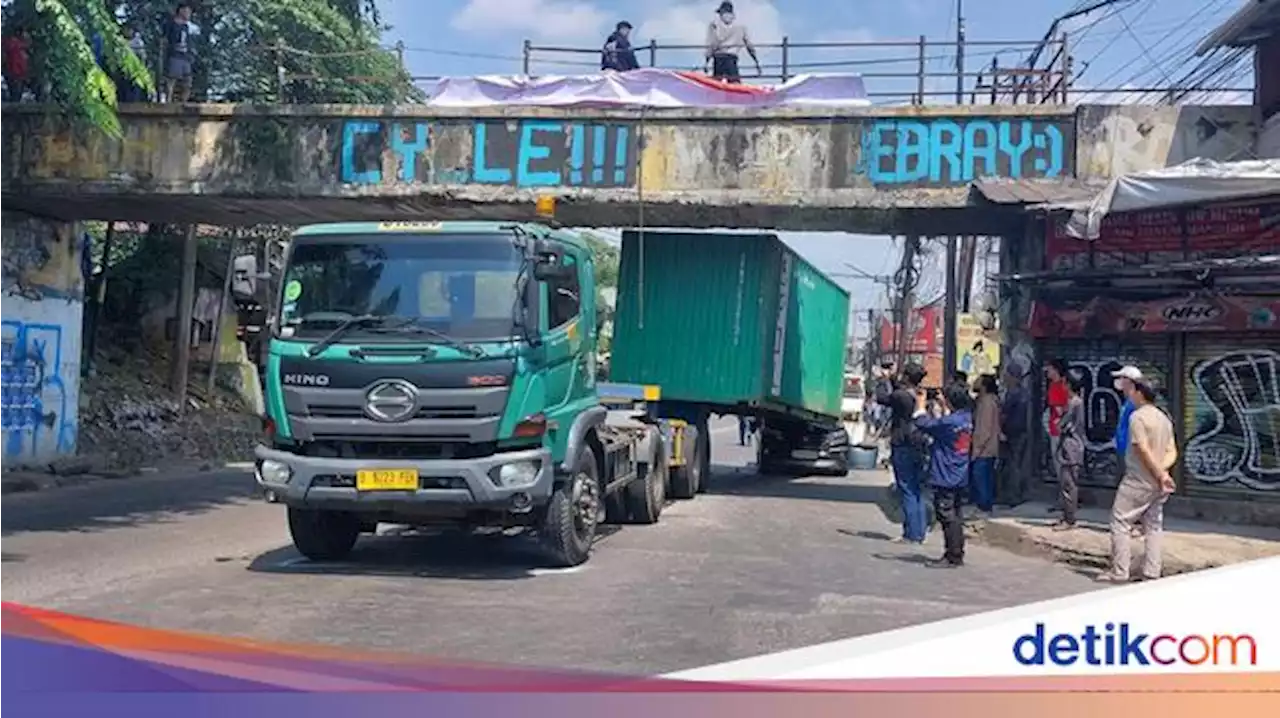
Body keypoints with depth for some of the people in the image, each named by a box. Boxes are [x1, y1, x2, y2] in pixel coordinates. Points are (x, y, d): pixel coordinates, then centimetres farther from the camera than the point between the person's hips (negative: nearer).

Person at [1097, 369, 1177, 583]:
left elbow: (1144, 451, -20)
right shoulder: (1163, 417, 13)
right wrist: (1162, 470, -6)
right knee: (1153, 526, 13)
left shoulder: (1138, 416, -14)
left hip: (1138, 481, -8)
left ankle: (1119, 572, -2)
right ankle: (1152, 573, 13)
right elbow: (1172, 451, 8)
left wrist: (1160, 475, -15)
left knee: (1120, 523, -1)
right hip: (1157, 484, 8)